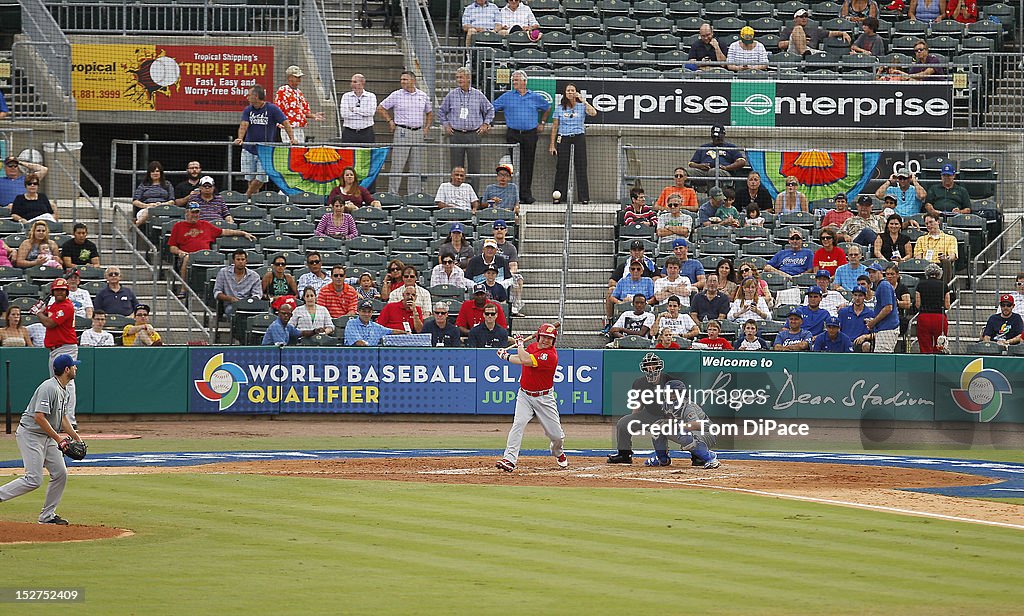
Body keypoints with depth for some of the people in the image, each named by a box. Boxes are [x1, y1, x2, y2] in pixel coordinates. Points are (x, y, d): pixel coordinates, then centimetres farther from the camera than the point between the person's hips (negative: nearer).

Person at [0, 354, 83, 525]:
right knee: (34, 480, -15)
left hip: (47, 436, 10)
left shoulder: (65, 391, 10)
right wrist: (58, 439, -26)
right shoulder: (48, 388, -22)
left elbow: (62, 418, 20)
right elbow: (39, 417, -27)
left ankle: (47, 515, 13)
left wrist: (77, 438, 11)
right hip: (30, 434, -10)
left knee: (60, 474, 4)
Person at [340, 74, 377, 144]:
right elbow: (344, 114, -7)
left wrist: (354, 109, -6)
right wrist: (362, 112, -7)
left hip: (366, 133, -1)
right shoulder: (346, 96, 8)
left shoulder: (371, 96, 5)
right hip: (349, 133, 1)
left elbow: (370, 112, -12)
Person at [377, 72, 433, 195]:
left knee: (416, 167, 5)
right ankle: (392, 193, -5)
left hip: (418, 133, 3)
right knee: (397, 165, -7)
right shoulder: (396, 95, 0)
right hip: (402, 132, -3)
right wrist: (390, 121, 1)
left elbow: (429, 112, 23)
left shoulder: (423, 96, 10)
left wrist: (427, 127, 12)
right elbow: (380, 108, 7)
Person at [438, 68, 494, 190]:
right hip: (456, 135, 0)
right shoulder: (451, 95, 5)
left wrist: (485, 124, 9)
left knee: (474, 167, -1)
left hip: (473, 135, 0)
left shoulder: (478, 95, 4)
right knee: (456, 168, 1)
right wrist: (445, 124, 9)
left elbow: (490, 110, 18)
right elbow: (441, 111, 19)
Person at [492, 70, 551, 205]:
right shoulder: (507, 97, 5)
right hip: (513, 135, -1)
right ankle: (523, 193, -8)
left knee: (528, 164, 3)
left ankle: (527, 194, 9)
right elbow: (491, 109, 9)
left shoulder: (535, 97, 9)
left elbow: (547, 108, 25)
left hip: (530, 134, 1)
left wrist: (542, 123, 20)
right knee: (518, 164, -8)